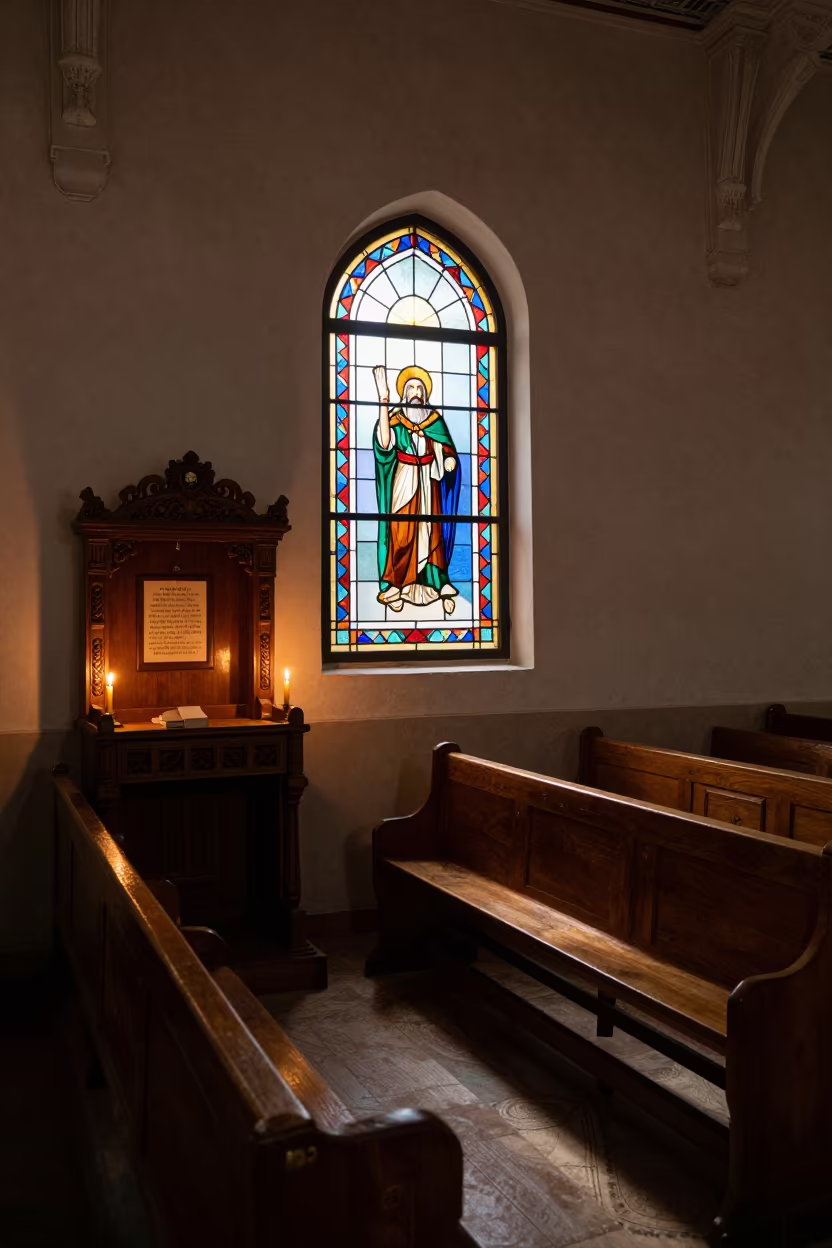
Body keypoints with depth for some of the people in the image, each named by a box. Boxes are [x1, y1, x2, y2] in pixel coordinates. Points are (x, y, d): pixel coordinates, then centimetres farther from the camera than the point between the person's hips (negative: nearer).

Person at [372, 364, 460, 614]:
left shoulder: (435, 419, 4)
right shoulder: (395, 417, -6)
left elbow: (447, 449, 6)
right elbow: (384, 443, -25)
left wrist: (450, 459, -20)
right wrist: (383, 400, -29)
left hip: (428, 482, 2)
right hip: (403, 482, -2)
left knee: (432, 532, 1)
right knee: (401, 532, -5)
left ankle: (440, 585, 3)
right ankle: (394, 585, -1)